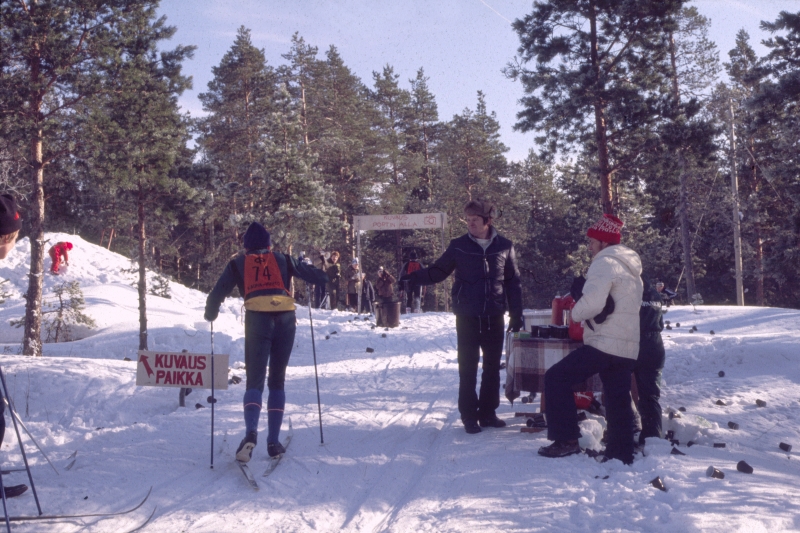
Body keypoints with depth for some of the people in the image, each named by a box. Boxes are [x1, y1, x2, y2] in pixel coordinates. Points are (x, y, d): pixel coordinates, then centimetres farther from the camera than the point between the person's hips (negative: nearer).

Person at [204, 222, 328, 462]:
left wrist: (210, 315, 31)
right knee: (277, 381, 11)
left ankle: (251, 432, -26)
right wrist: (327, 275, 39)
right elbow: (312, 274, 18)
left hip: (257, 319, -1)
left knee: (255, 381, 0)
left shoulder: (238, 263, 17)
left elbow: (218, 292, 14)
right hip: (286, 318, 1)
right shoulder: (282, 259, 19)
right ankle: (273, 441, 7)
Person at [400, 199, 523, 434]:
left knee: (492, 367, 10)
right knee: (468, 368, 2)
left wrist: (516, 314, 3)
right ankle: (469, 416, 13)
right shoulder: (458, 246, -2)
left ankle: (488, 413, 23)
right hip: (467, 318, -1)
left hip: (494, 318, 2)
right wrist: (413, 278, -16)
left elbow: (513, 282, 6)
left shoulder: (504, 246, 1)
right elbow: (437, 271, 1)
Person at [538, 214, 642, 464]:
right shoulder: (631, 268, 20)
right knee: (618, 401, 14)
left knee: (556, 378, -3)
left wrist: (576, 313, -5)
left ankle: (566, 439, -4)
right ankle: (622, 454, 18)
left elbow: (592, 303, -23)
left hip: (604, 344, -9)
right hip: (628, 347, 10)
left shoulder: (605, 263, -11)